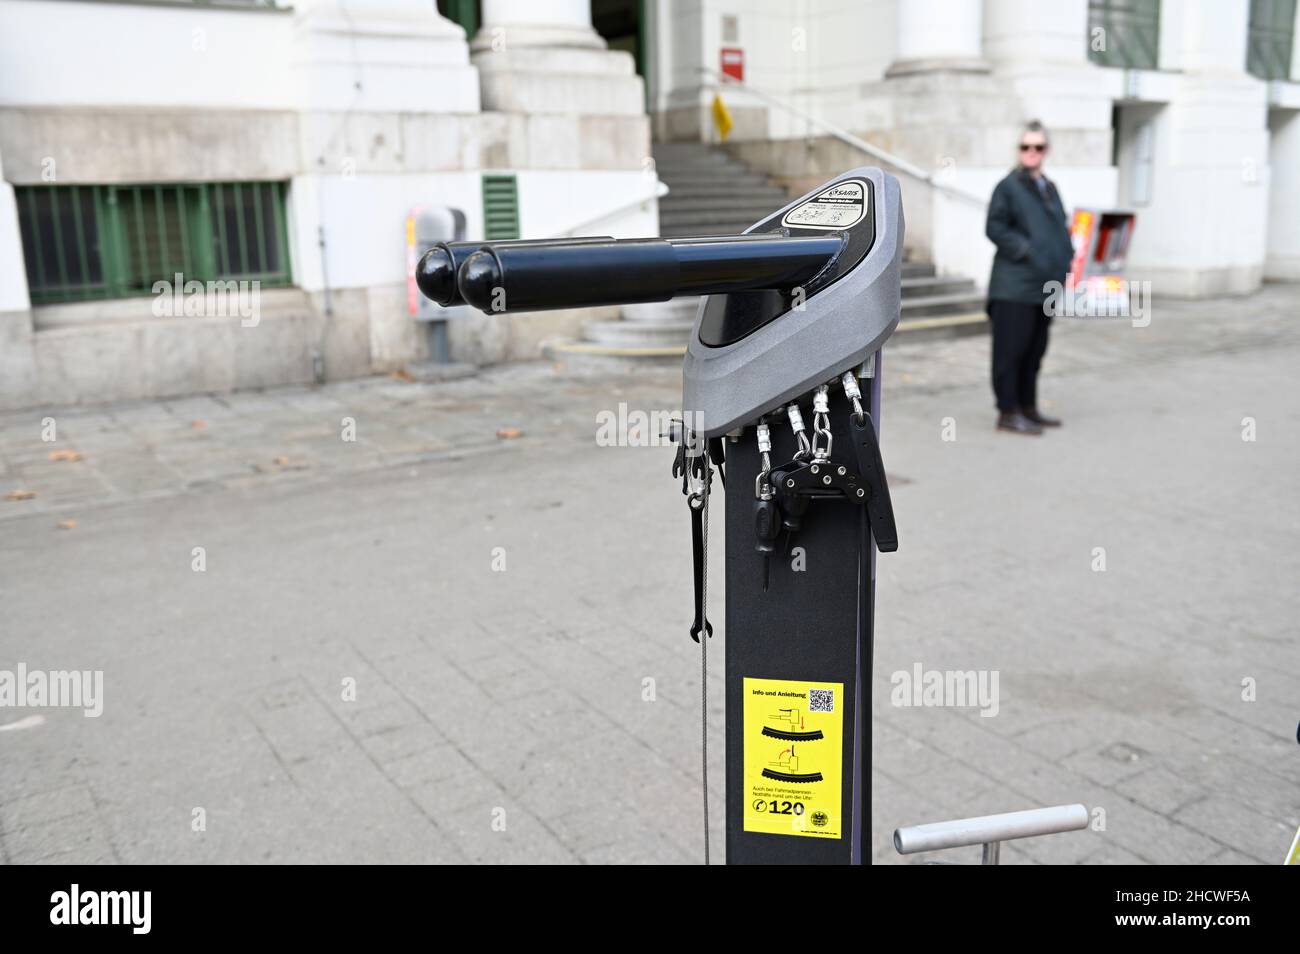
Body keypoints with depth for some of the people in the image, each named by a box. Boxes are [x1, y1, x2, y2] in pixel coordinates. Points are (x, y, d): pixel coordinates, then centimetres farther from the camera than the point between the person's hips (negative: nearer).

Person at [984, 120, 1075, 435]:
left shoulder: (1050, 187, 18)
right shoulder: (1008, 186, -4)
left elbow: (1060, 229, 27)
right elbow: (994, 228, -10)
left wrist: (1068, 255, 11)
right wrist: (1026, 251, -17)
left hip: (1044, 285, 8)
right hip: (1015, 287, -8)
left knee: (1035, 350, 14)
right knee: (1011, 348, -4)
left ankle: (1028, 407, 24)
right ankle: (1008, 412, 2)